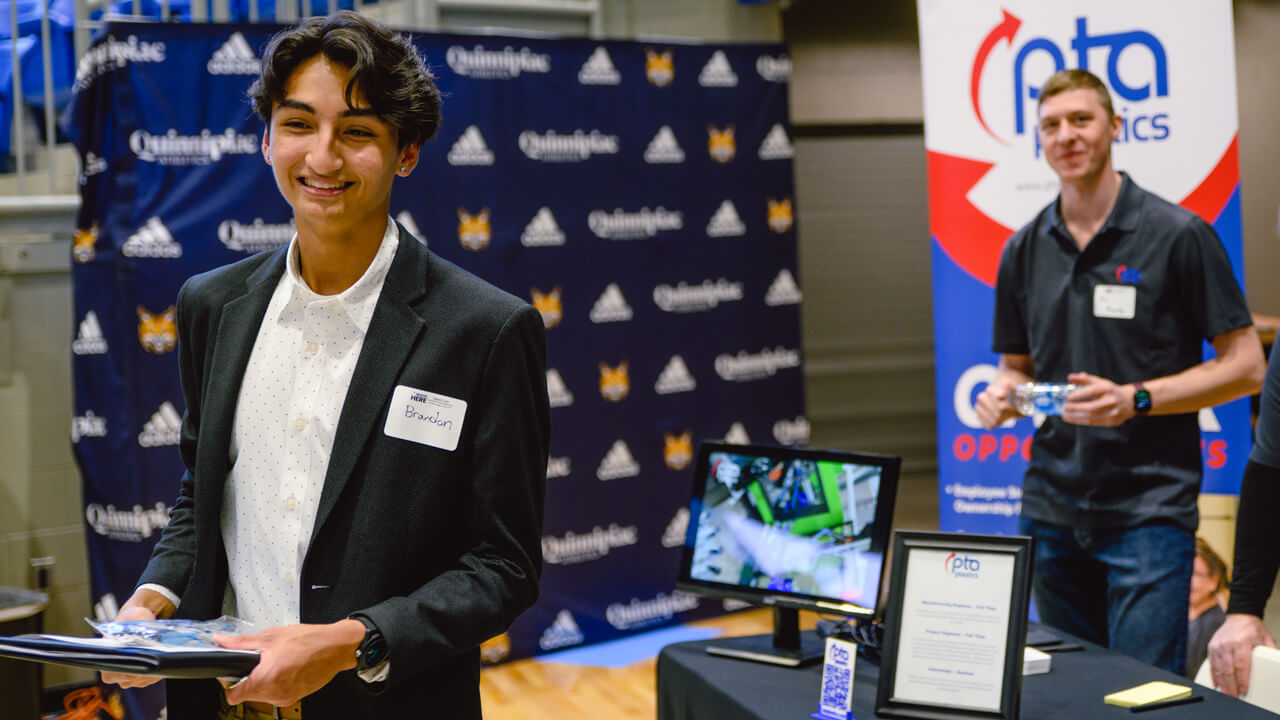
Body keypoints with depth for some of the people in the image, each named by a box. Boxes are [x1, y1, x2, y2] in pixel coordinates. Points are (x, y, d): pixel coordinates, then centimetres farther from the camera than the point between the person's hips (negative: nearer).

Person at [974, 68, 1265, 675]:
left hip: (1149, 508, -5)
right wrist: (1002, 394, -5)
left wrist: (1135, 399, -18)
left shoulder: (1178, 236, -6)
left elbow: (1245, 367, -6)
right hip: (1051, 508, 5)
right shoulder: (1025, 251, 9)